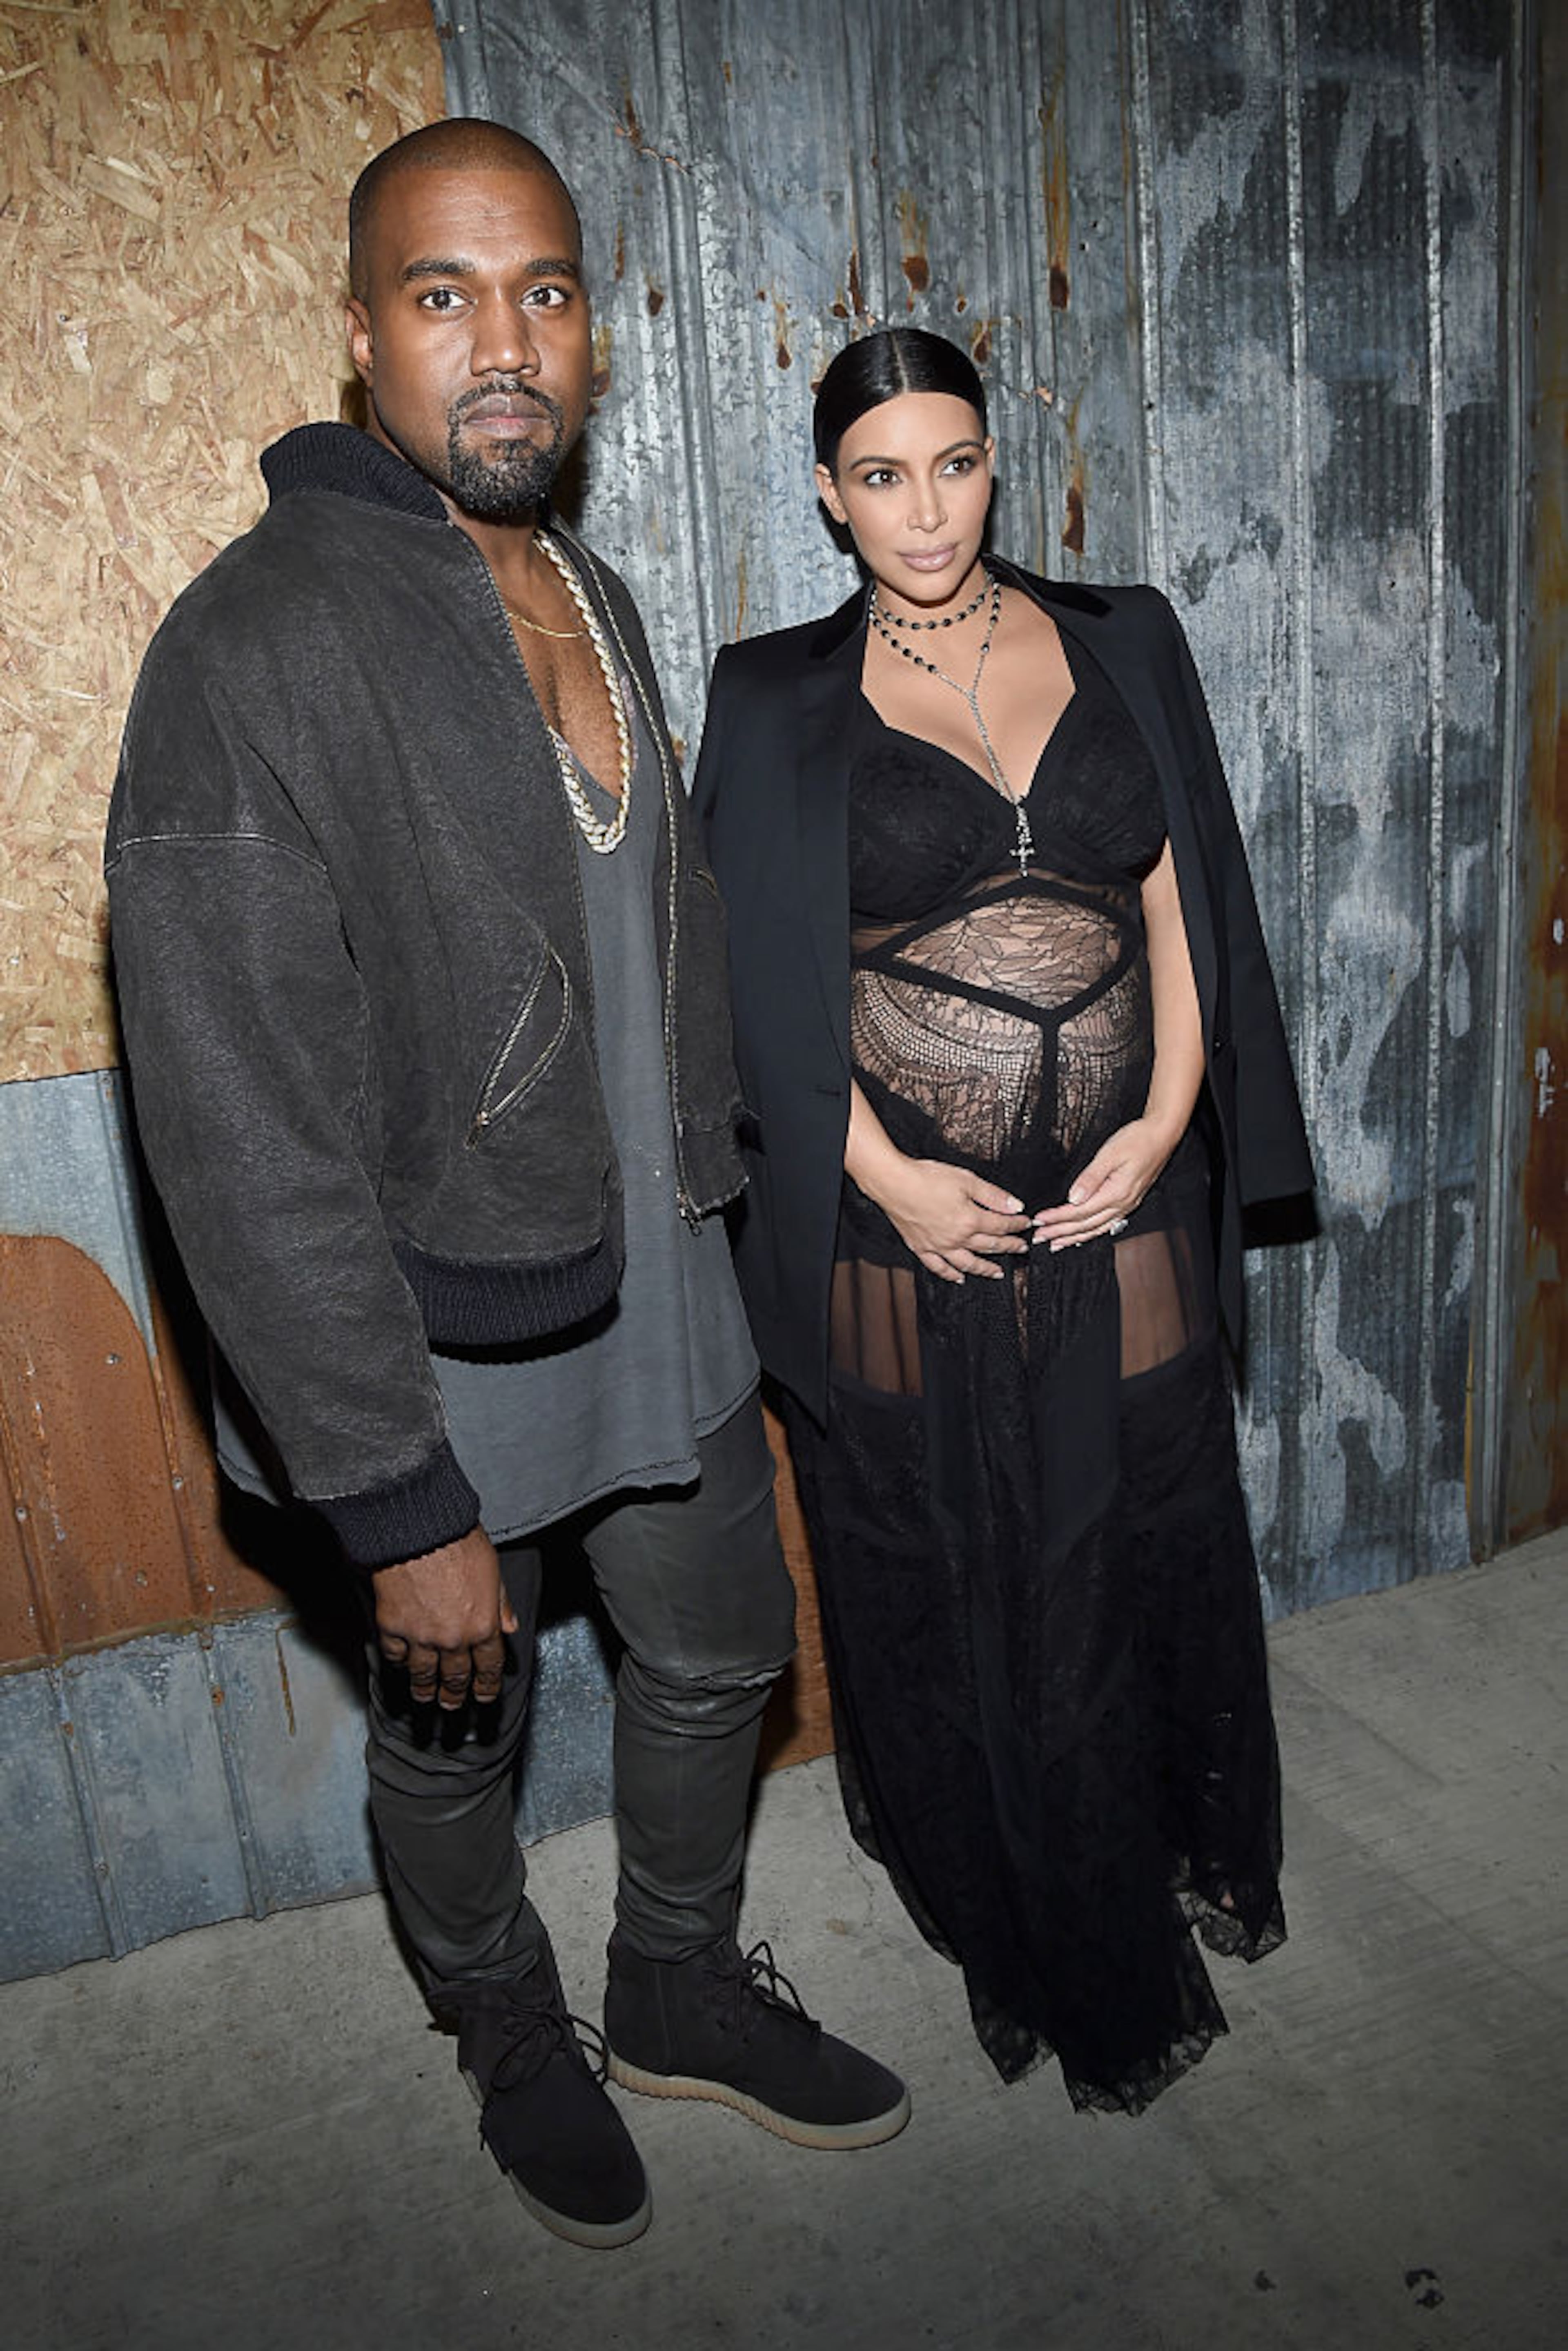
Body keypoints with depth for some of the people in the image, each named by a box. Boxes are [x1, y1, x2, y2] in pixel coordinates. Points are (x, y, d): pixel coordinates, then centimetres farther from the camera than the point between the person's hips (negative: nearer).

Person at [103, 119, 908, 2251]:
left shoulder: (591, 597, 5)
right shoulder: (256, 650, -21)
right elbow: (249, 1143, -23)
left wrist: (710, 1229, 17)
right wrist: (400, 1506, -21)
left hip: (661, 1291, 7)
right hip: (442, 1350, -7)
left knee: (721, 1656, 22)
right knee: (457, 1736, 18)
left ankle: (683, 1992, 50)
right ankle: (515, 2043, 49)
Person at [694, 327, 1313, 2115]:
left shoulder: (1123, 645, 7)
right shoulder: (780, 701, 0)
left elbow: (1181, 900, 4)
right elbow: (768, 980, -4)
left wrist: (1166, 1119, -8)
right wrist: (889, 1176, -13)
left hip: (1122, 1211, 2)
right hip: (901, 1223, -1)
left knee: (1143, 1554, 16)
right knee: (941, 1584, 12)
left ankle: (1198, 1858, 45)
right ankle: (1016, 1929, 37)